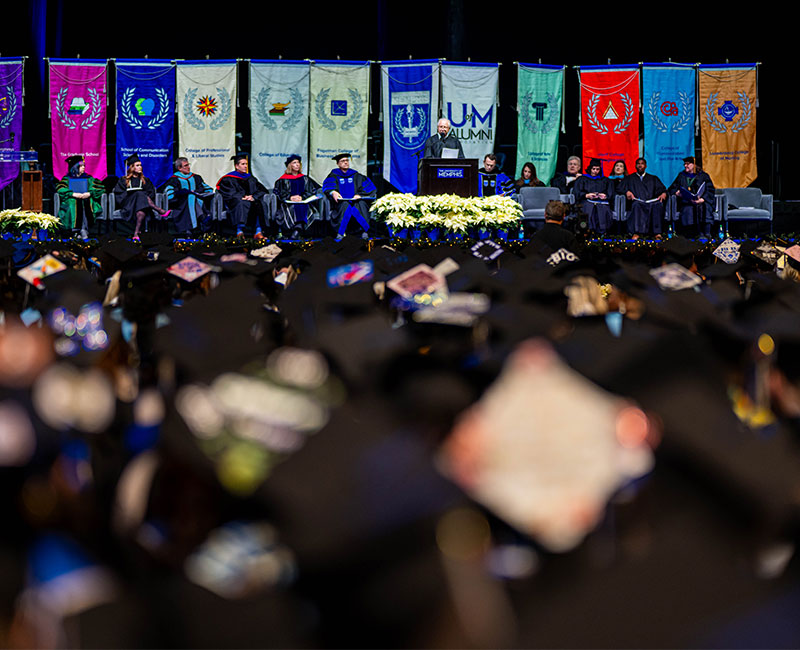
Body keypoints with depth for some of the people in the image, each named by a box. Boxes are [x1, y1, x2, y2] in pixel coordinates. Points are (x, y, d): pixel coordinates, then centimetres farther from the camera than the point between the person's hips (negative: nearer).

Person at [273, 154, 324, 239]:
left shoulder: (305, 179, 22)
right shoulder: (283, 179, 15)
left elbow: (311, 191, 11)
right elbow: (278, 192, 3)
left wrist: (302, 197, -10)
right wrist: (290, 197, -15)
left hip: (303, 201, 1)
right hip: (288, 203, -1)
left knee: (302, 206, -34)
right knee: (294, 207, -35)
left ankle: (297, 229, -50)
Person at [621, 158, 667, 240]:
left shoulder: (653, 179, 26)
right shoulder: (629, 179, 24)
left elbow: (662, 189, 15)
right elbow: (621, 188, 9)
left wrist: (664, 193, -10)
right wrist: (627, 192, -14)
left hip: (651, 202, 1)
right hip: (637, 201, 0)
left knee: (658, 204, -35)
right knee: (636, 205, -39)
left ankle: (657, 233, -43)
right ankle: (637, 232, -48)